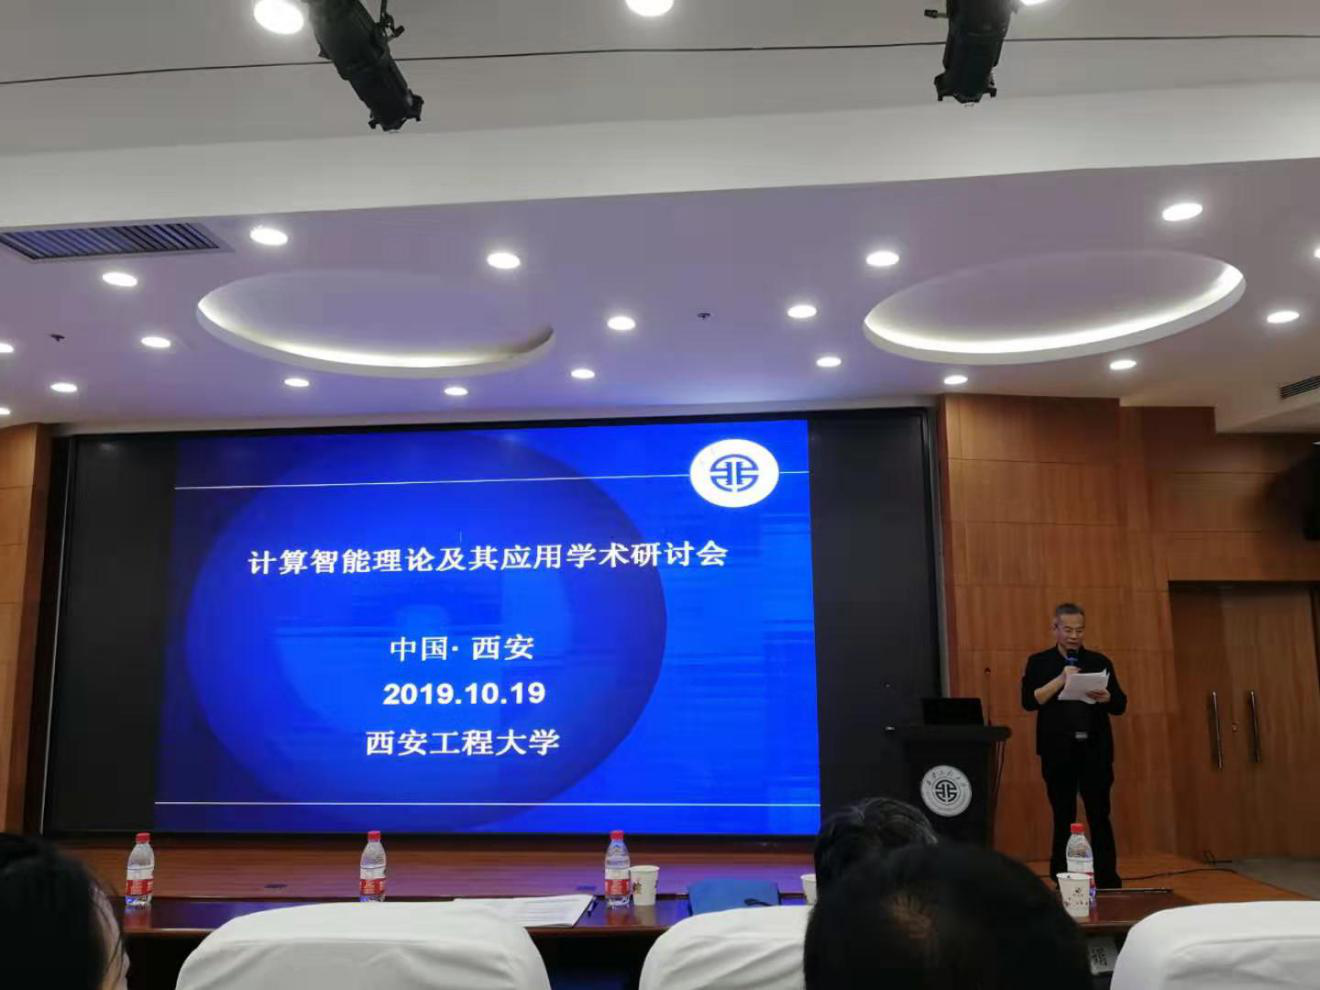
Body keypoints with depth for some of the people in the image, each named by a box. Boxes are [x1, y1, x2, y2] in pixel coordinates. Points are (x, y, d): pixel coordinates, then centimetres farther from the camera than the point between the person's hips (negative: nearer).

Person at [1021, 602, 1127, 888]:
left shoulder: (1099, 661, 8)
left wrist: (1105, 697, -19)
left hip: (1096, 751, 1)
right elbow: (1029, 701, -9)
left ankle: (1108, 881, 9)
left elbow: (1121, 704, 3)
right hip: (1058, 752, -1)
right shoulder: (1039, 662, 3)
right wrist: (1061, 679, -17)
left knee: (1100, 817, 2)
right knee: (1063, 819, 7)